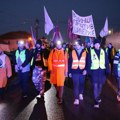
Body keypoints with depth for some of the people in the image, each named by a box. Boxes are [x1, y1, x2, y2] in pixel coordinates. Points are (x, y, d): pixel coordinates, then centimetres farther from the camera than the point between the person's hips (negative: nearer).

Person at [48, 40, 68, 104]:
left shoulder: (64, 52, 1)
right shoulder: (53, 51, 2)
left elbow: (66, 62, 1)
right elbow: (49, 60, 0)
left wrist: (66, 70, -3)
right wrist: (50, 69, -8)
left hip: (61, 70, -2)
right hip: (54, 69, 2)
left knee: (61, 83, -3)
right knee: (54, 82, 15)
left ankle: (60, 98, 4)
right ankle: (58, 91, 44)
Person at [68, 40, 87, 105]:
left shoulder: (85, 52, 3)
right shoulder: (72, 52, 3)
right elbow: (69, 62, 4)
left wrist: (85, 69, -13)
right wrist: (69, 72, 1)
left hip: (82, 71, 1)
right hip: (74, 71, -1)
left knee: (81, 84, 14)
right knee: (76, 85, -4)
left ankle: (80, 94, 41)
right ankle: (76, 99, 1)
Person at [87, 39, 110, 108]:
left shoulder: (103, 52, 6)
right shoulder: (91, 52, 0)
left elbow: (106, 62, 6)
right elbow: (88, 63, 1)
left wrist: (107, 70, 0)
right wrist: (89, 71, -5)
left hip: (102, 71, 2)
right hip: (94, 71, -2)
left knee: (100, 85, 13)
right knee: (95, 86, -7)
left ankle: (98, 97, 36)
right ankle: (96, 101, -3)